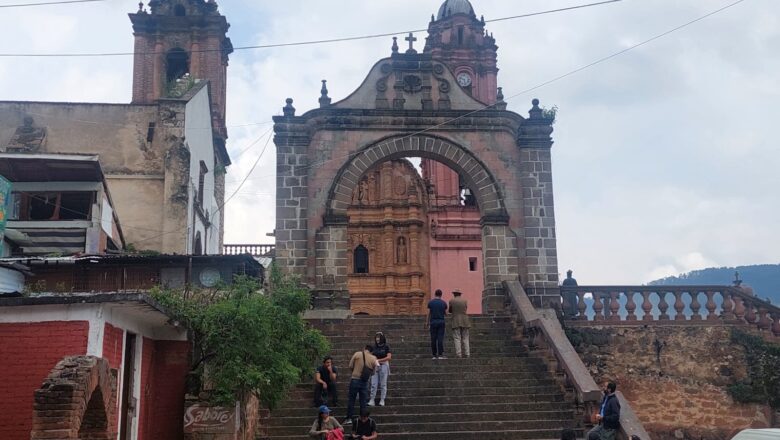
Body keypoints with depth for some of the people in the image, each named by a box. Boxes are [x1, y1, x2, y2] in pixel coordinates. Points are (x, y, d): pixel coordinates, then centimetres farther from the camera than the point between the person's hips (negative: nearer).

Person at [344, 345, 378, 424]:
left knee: (351, 400, 6)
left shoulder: (357, 354, -4)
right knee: (363, 401, 10)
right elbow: (373, 371, 6)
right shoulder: (373, 359, 0)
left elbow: (350, 366, -1)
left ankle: (349, 418, 6)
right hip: (365, 382, 2)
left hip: (355, 380, -2)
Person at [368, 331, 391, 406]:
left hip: (383, 366, -3)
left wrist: (379, 360, -18)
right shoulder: (374, 347, 8)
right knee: (373, 384, -1)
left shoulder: (386, 347, -3)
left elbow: (389, 357, -13)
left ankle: (382, 400, 8)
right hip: (375, 366, 3)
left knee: (383, 384, 2)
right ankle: (372, 400, 0)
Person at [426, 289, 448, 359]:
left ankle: (434, 355, 4)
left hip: (433, 322, 1)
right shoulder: (444, 303, -1)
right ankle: (440, 354, -6)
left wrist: (427, 322, 7)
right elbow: (445, 313, 8)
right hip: (441, 322, -1)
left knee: (433, 339, 3)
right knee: (440, 339, -2)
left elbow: (428, 313, -1)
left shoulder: (430, 302, -1)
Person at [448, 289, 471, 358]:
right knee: (465, 338, 6)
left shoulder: (451, 301, -1)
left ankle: (459, 354, -9)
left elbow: (450, 311, 11)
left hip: (456, 322, -2)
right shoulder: (465, 300, 5)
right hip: (464, 321, 2)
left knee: (457, 339, -2)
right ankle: (467, 354, 1)